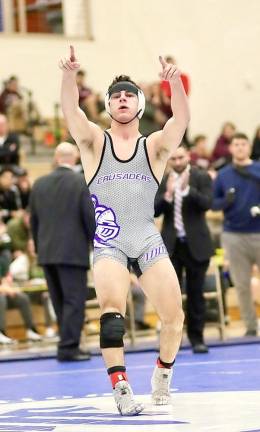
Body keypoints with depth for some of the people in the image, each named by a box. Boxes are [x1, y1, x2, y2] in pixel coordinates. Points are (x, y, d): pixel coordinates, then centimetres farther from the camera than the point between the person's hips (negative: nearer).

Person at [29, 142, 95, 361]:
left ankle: (69, 343, 17)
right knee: (74, 300, -2)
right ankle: (68, 347, -8)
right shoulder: (82, 183, -8)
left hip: (47, 252, 5)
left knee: (60, 301, 13)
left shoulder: (39, 184, 7)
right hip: (73, 251, -5)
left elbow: (33, 220, 11)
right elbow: (91, 217, -9)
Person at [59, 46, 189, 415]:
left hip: (148, 240, 1)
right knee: (112, 305, -25)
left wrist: (175, 84, -32)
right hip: (109, 243, -1)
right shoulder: (95, 142, 8)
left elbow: (181, 121, -12)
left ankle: (163, 372, 24)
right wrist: (69, 76, -33)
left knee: (174, 316, -4)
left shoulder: (154, 146, 8)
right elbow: (72, 113, -12)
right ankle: (120, 385, -27)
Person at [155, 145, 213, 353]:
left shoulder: (202, 177, -1)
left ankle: (197, 338, 12)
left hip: (196, 244, -1)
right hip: (170, 244, 1)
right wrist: (168, 194, -20)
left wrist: (187, 189, -27)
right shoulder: (161, 181, 3)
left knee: (195, 293, 4)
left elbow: (206, 204, -14)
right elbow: (154, 211, -4)